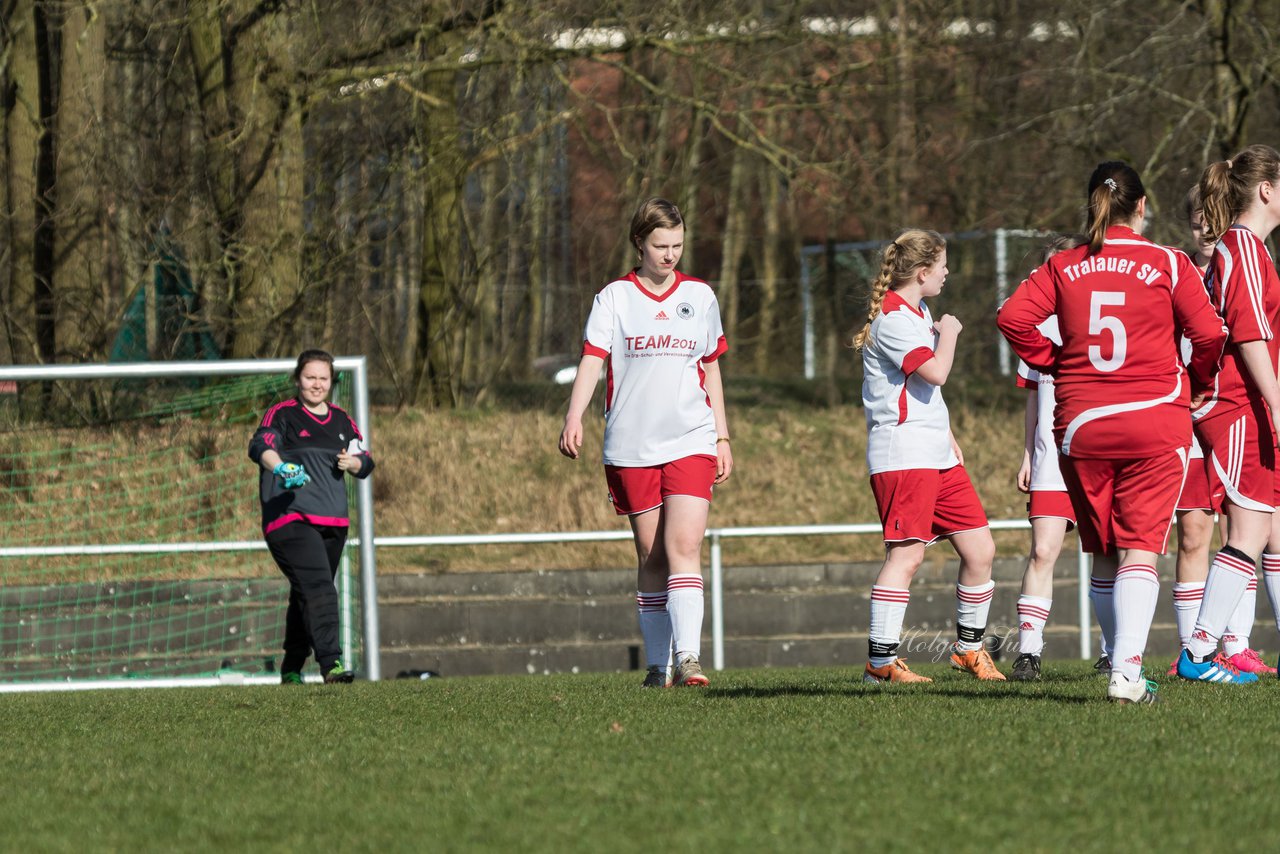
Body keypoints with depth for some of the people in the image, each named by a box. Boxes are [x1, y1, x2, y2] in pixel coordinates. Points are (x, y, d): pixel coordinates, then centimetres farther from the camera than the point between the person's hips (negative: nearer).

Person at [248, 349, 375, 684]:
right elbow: (260, 446, -21)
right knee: (318, 590, -22)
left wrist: (353, 463, -3)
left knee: (305, 597, 14)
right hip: (290, 519, -7)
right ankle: (331, 662, -31)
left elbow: (365, 463, 22)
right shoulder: (282, 415, -3)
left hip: (333, 523, 7)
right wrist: (280, 467, -43)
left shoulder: (342, 421, 16)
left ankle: (291, 668, 25)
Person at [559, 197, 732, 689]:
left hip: (691, 442, 0)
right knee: (650, 556, 5)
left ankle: (687, 657, -23)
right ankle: (657, 663, 12)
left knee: (684, 547, -15)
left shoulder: (700, 296, 10)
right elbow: (592, 359, -7)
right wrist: (574, 417, -23)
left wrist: (722, 436, 16)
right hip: (631, 446, 0)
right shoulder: (614, 298, 3)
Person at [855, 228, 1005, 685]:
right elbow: (936, 372, -22)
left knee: (980, 548, 6)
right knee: (907, 553, -15)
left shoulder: (918, 313, 20)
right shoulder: (892, 317, -12)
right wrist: (949, 333, -5)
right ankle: (880, 660, -13)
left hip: (937, 456, 10)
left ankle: (968, 646, 20)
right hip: (902, 454, -10)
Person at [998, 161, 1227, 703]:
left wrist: (1054, 363, 7)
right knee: (1140, 550, -6)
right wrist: (1193, 384, 12)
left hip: (1081, 425, 3)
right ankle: (1127, 672, -21)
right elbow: (1208, 335, -7)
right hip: (1156, 422, -3)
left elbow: (1013, 317, -6)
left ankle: (1120, 660, 19)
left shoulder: (1063, 267, 4)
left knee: (1103, 553, 15)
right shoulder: (1169, 265, -3)